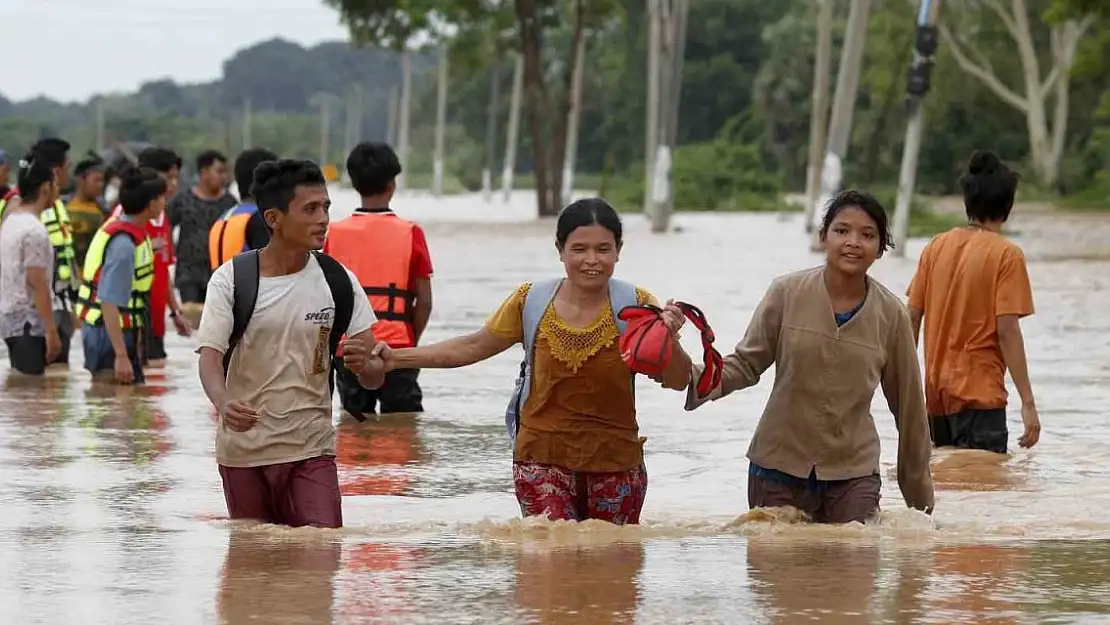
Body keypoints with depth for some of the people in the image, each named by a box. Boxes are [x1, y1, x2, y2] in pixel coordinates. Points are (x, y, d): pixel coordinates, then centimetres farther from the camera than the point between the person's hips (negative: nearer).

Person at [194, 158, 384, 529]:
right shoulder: (231, 280, -7)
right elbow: (210, 357, -13)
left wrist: (363, 365, -27)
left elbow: (375, 377, -1)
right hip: (244, 449, -1)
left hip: (312, 448, 1)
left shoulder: (338, 282, -1)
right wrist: (224, 404, -36)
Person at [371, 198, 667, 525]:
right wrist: (397, 358, 6)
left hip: (615, 462, 0)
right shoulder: (532, 302, -1)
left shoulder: (636, 306, -6)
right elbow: (474, 347, 10)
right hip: (543, 458, 0)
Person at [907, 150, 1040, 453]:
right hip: (980, 393, -6)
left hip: (937, 392, 6)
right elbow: (1007, 330, -14)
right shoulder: (1006, 255, -8)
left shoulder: (937, 246, 6)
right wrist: (1028, 402, -12)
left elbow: (912, 316, 8)